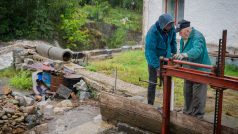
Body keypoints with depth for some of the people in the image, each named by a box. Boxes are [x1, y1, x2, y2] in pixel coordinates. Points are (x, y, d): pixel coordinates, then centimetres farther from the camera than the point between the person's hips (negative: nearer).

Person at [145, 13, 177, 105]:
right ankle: (150, 104, 14)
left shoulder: (171, 28, -10)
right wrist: (157, 66, -27)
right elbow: (150, 50, -27)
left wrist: (174, 53, 12)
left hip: (166, 58, 5)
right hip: (154, 59, -5)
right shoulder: (153, 32, -28)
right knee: (153, 82, 1)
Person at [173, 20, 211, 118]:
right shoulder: (183, 38, 5)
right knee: (187, 92, 19)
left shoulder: (197, 37, -23)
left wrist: (184, 55, -56)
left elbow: (197, 50, -41)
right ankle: (187, 112, 34)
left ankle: (197, 116, 9)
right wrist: (178, 58, -4)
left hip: (200, 70, -9)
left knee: (197, 95, -4)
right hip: (189, 70, 9)